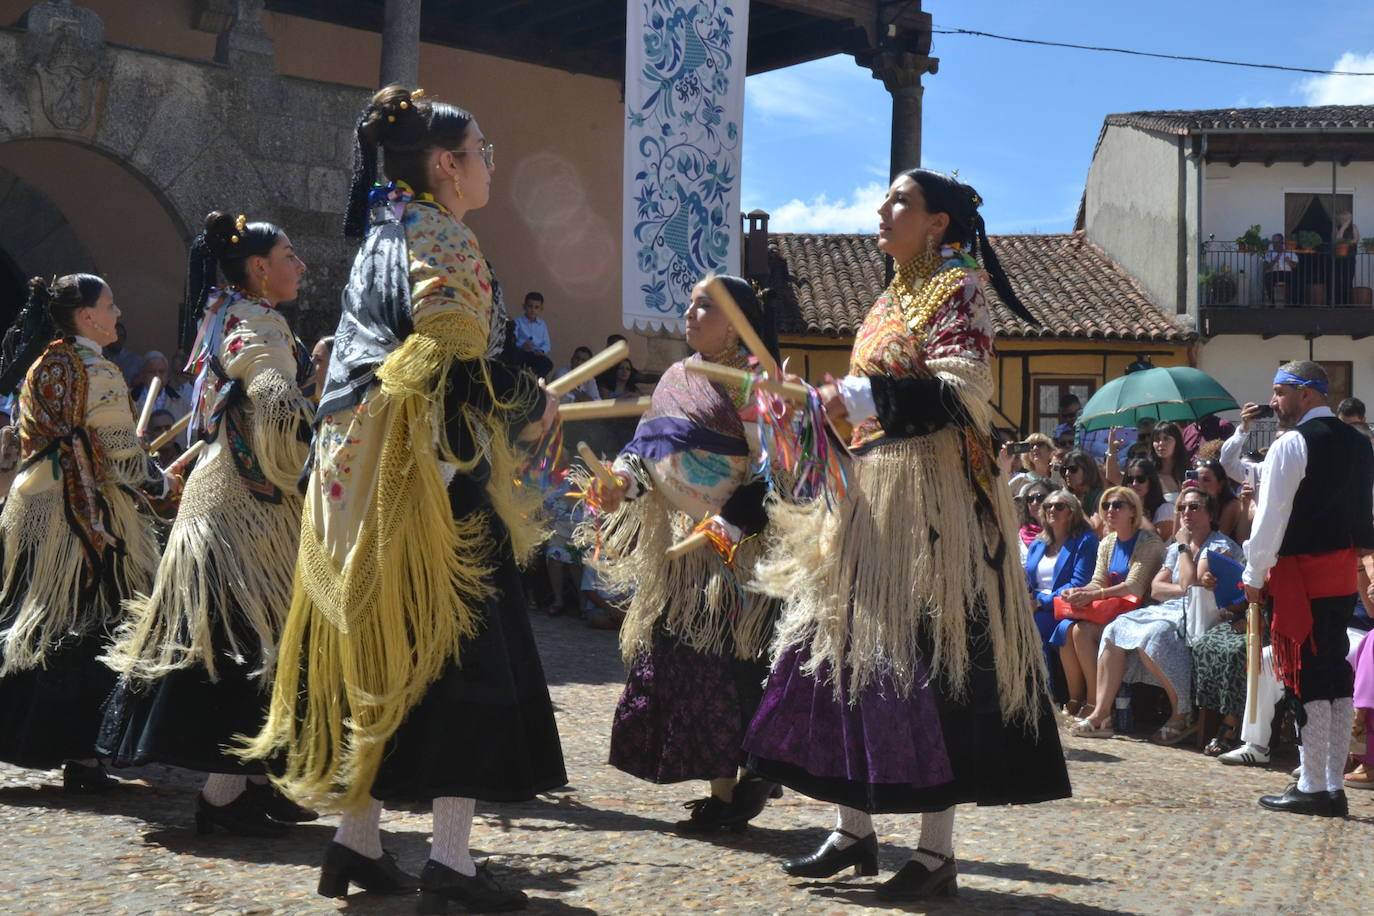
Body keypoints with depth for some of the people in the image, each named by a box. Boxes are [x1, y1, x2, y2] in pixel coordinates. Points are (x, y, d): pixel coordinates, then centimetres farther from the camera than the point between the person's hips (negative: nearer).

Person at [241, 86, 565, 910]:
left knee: (382, 650, 12)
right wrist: (533, 405, -4)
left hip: (365, 477, 9)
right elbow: (457, 365, -20)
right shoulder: (439, 239, -10)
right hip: (433, 478, -9)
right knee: (462, 648, -5)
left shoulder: (384, 236, 18)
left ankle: (357, 840, 17)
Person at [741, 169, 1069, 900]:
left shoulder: (956, 292, -6)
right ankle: (854, 831, 16)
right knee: (846, 646, 7)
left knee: (922, 658, -9)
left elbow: (962, 393, -18)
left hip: (930, 502, -9)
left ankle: (937, 854, -2)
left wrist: (860, 398, -21)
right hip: (870, 497, 9)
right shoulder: (890, 300, 19)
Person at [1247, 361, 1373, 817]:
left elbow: (1272, 516, -14)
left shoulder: (1292, 445, -12)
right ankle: (1334, 785, 14)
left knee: (1307, 677, -4)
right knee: (1337, 674, 10)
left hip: (1302, 573, -8)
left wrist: (1254, 575, -8)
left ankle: (1312, 787, 0)